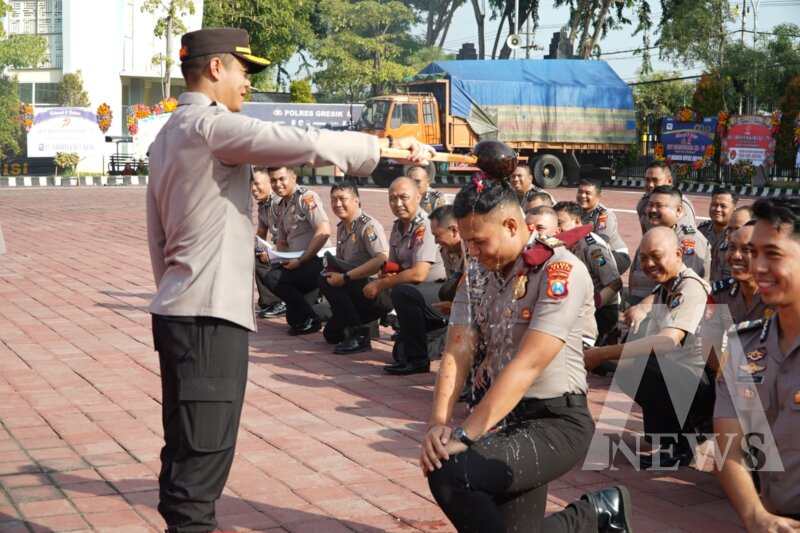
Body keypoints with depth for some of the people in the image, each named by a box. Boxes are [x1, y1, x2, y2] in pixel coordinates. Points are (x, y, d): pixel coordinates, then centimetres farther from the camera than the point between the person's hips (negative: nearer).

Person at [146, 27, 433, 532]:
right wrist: (387, 145, -10)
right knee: (203, 455, -7)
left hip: (178, 311, 10)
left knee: (187, 450, 15)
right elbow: (306, 144, -20)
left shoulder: (169, 135, 18)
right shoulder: (212, 125, -12)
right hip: (211, 315, -10)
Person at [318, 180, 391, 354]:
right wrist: (330, 272, -10)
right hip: (356, 291, 9)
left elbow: (382, 260, -29)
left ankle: (358, 336, -19)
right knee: (331, 333, 10)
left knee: (327, 282, -23)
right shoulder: (341, 228, 11)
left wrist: (345, 277, -28)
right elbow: (339, 263, 14)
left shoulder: (369, 226, -15)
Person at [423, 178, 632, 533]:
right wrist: (438, 422, -21)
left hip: (556, 421, -7)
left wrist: (464, 435, -29)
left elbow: (527, 365, -25)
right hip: (506, 418, 7)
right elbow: (457, 353, -4)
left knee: (449, 473, -26)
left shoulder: (561, 272, -17)